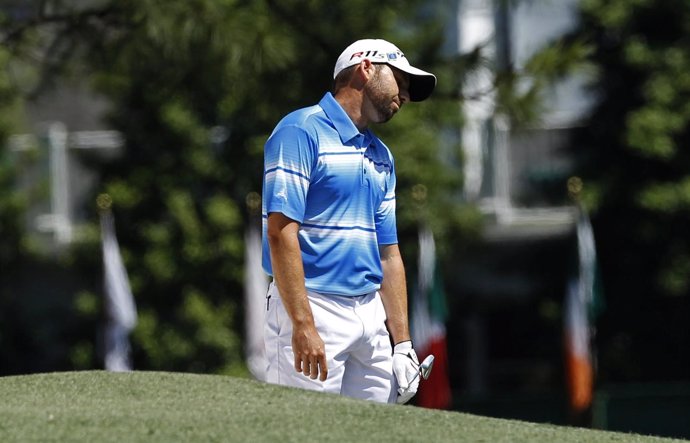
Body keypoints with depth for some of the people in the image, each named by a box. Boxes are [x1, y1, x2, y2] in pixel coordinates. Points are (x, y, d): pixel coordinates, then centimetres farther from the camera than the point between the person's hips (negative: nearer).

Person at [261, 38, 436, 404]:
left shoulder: (381, 156, 20)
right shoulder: (301, 131, -6)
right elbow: (281, 232, -15)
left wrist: (402, 341, 13)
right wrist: (303, 325, -22)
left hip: (372, 315, 8)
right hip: (313, 308, -8)